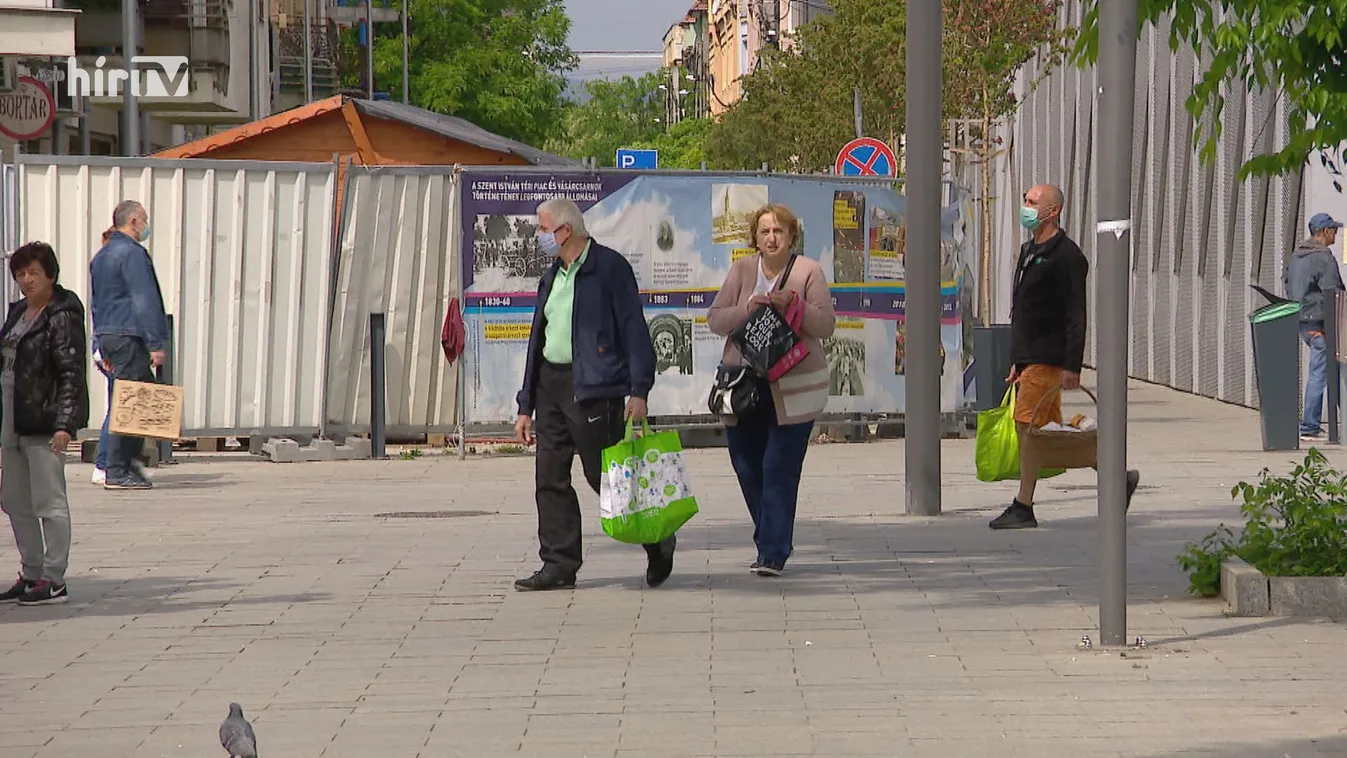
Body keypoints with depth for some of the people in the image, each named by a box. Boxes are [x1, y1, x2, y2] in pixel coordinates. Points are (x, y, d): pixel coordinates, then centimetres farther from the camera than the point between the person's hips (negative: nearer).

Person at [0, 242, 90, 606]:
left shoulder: (62, 316, -10)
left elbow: (71, 374, -15)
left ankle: (54, 581, 0)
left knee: (49, 501, -5)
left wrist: (64, 424, -23)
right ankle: (31, 575, 22)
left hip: (44, 422, -9)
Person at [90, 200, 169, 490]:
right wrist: (155, 344, -17)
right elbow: (144, 301, -16)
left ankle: (129, 462, 10)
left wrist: (104, 348, 27)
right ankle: (117, 472, -8)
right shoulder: (133, 253, -10)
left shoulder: (100, 257, 19)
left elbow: (95, 303, 24)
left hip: (107, 336, 9)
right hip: (129, 336, -9)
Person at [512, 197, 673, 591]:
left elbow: (634, 329, -10)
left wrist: (639, 391, -18)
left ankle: (658, 542, 14)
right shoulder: (552, 275, 18)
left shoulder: (609, 267, -6)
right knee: (550, 479, 3)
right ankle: (559, 566, 7)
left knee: (604, 476, -4)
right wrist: (526, 405, 17)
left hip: (594, 386, -8)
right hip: (551, 384, 8)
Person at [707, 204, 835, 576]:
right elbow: (715, 320, 3)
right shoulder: (742, 270, 9)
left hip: (792, 386, -4)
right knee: (747, 468, 8)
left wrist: (792, 305, -19)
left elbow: (825, 325, -5)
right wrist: (746, 309, -14)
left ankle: (773, 553, -8)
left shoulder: (808, 272, 1)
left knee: (780, 469, -9)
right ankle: (773, 541, 26)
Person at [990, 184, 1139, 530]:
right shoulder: (1029, 251, 18)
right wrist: (1017, 361, 23)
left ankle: (1023, 508, -6)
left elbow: (1076, 315, -16)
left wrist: (1072, 365, -21)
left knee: (1028, 424, -10)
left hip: (1048, 358, -10)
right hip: (1029, 356, 10)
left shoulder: (1066, 255, -12)